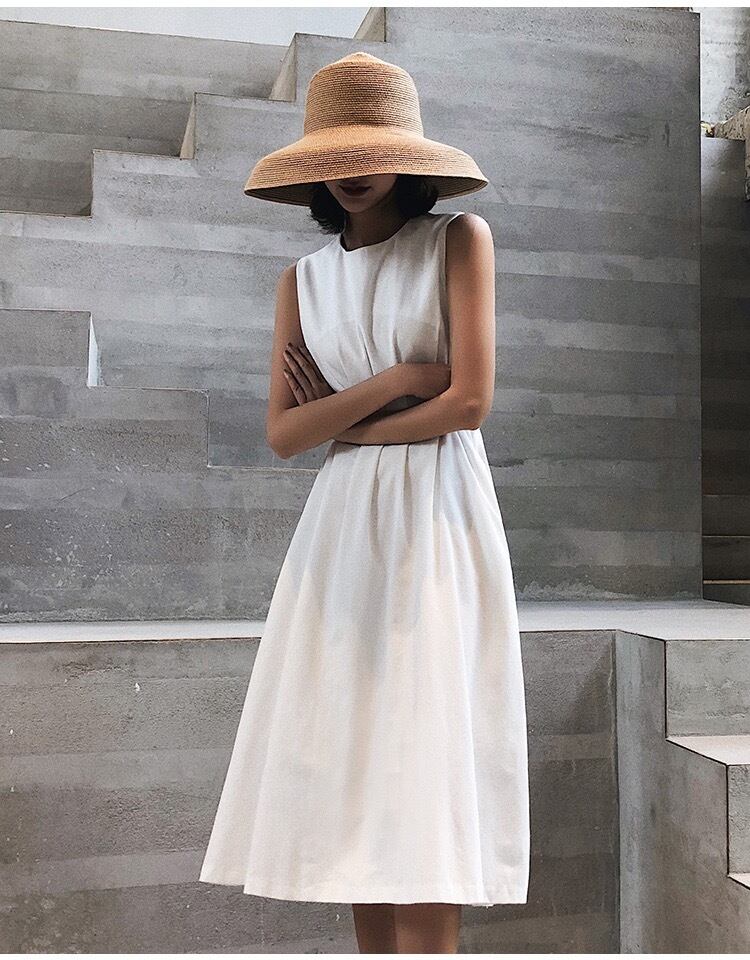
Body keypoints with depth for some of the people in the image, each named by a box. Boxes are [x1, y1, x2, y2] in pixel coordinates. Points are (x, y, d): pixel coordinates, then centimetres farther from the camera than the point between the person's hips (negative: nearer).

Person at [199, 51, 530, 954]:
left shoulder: (461, 238, 0)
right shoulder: (302, 280, 11)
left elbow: (470, 401, -10)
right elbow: (282, 435, 2)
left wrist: (343, 422, -1)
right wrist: (394, 380, -9)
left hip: (437, 521, -4)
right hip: (342, 531, 4)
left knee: (425, 774, -4)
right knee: (348, 776, 5)